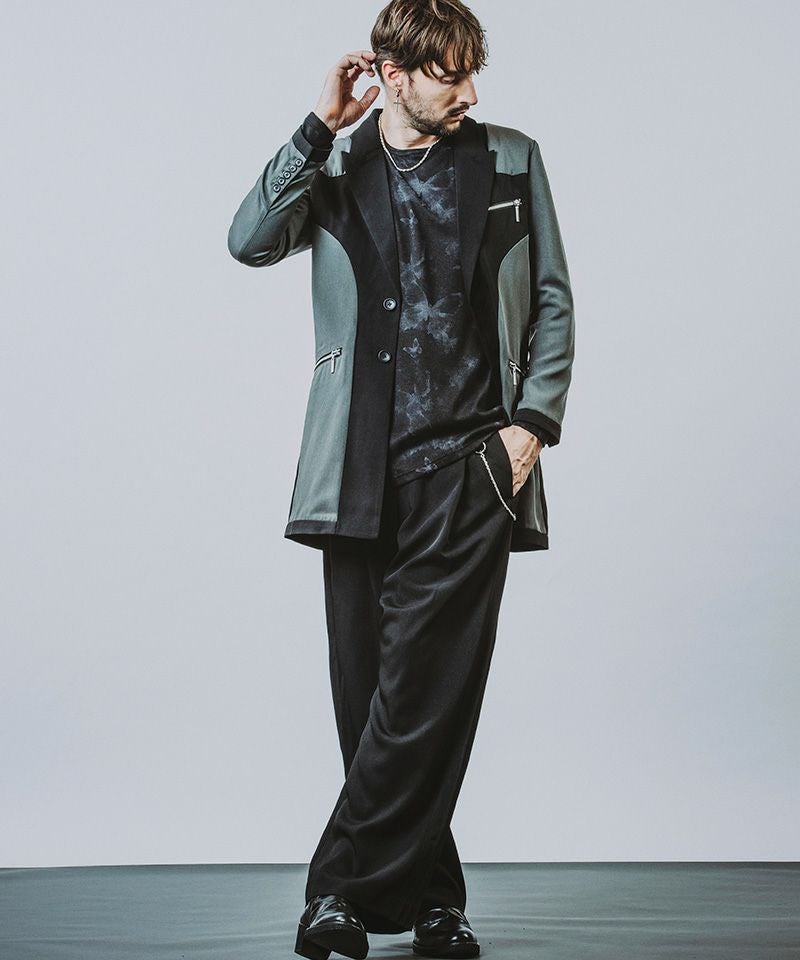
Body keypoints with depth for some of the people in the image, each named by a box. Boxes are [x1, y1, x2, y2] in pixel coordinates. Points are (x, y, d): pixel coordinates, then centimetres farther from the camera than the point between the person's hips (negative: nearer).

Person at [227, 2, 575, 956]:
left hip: (469, 462, -1)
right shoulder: (334, 168, 11)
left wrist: (534, 421, 0)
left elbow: (553, 303, 11)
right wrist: (319, 127, -7)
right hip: (362, 469, 1)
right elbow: (249, 241, -6)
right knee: (368, 689, 4)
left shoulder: (510, 161, 11)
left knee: (422, 688, -7)